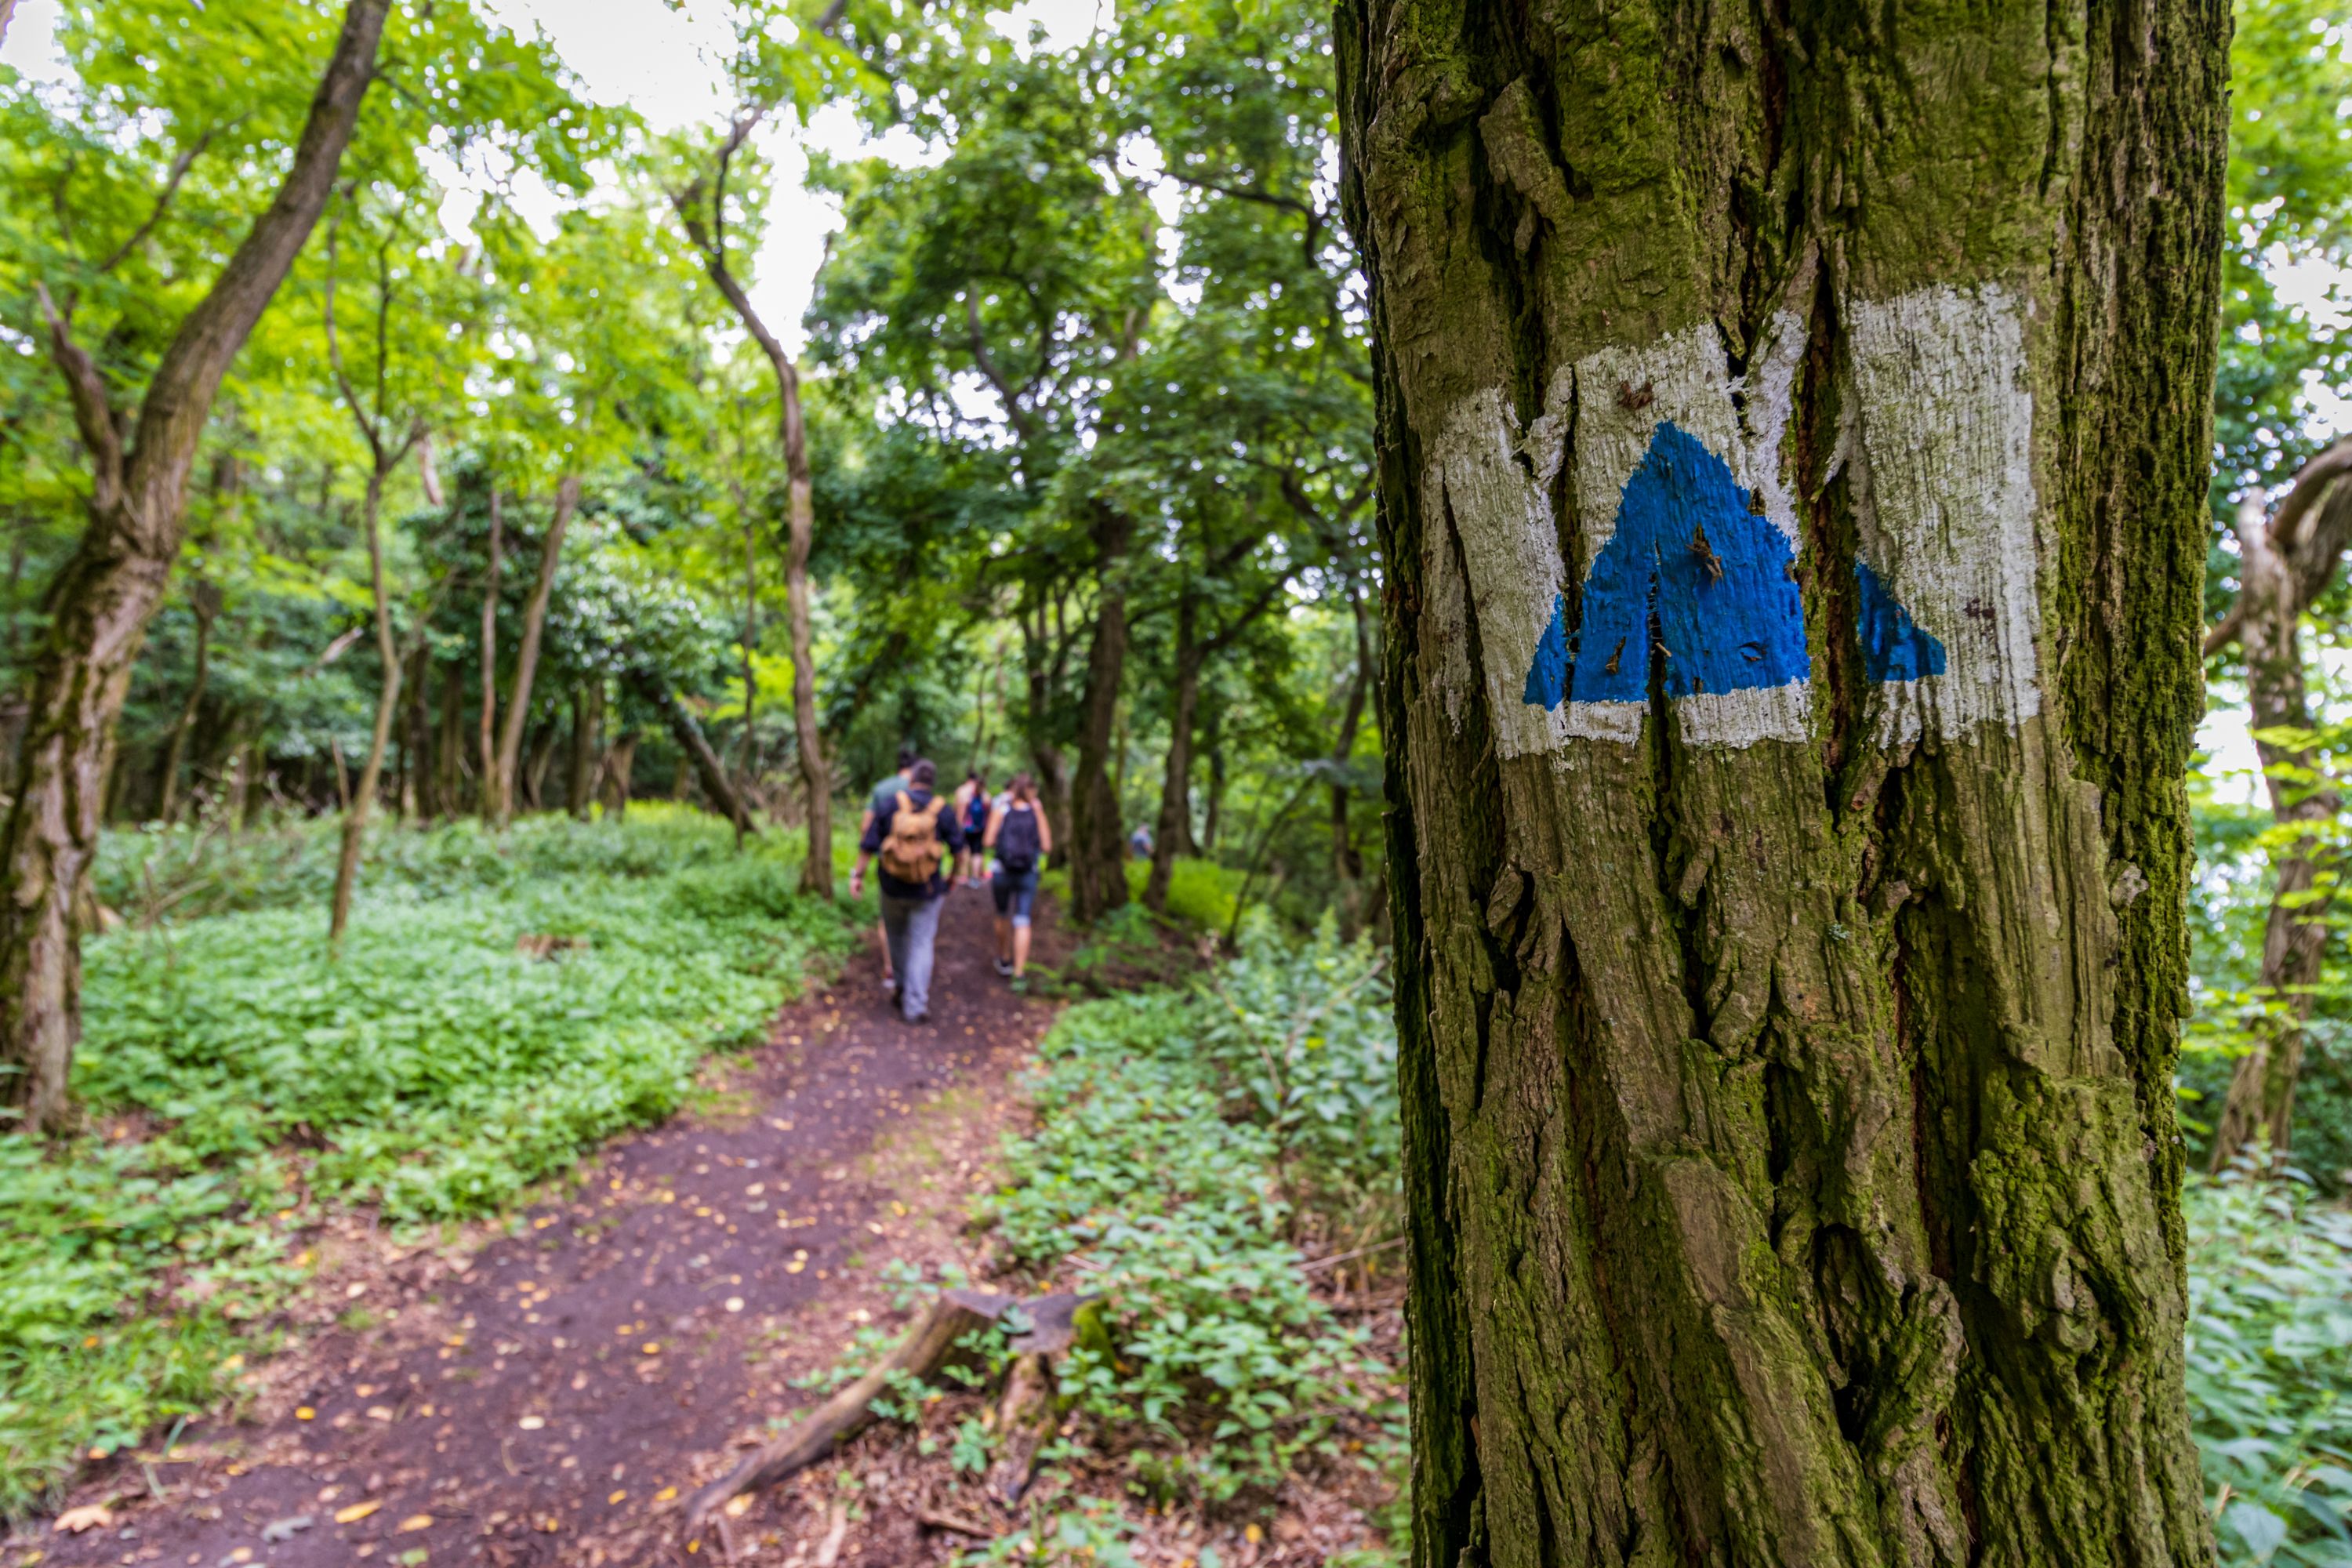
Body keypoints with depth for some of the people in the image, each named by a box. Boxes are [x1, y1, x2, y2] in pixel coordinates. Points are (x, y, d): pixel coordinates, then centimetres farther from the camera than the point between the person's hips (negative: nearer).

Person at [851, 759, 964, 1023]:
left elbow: (869, 844, -7)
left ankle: (904, 989, 34)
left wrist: (858, 875, 3)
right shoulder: (943, 810, -7)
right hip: (927, 890, -1)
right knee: (921, 944, 4)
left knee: (897, 938, 21)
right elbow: (958, 847, -2)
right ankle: (915, 1004, -1)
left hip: (892, 887, 1)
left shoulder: (889, 804, -6)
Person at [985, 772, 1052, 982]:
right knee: (1022, 921, 2)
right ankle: (1019, 971, -6)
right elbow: (1047, 847, -4)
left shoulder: (1001, 809, -4)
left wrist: (1002, 842, 11)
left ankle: (1004, 960, 35)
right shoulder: (1038, 813, -2)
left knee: (1003, 915, 21)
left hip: (1002, 871, 0)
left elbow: (988, 841, -9)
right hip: (1028, 874, 0)